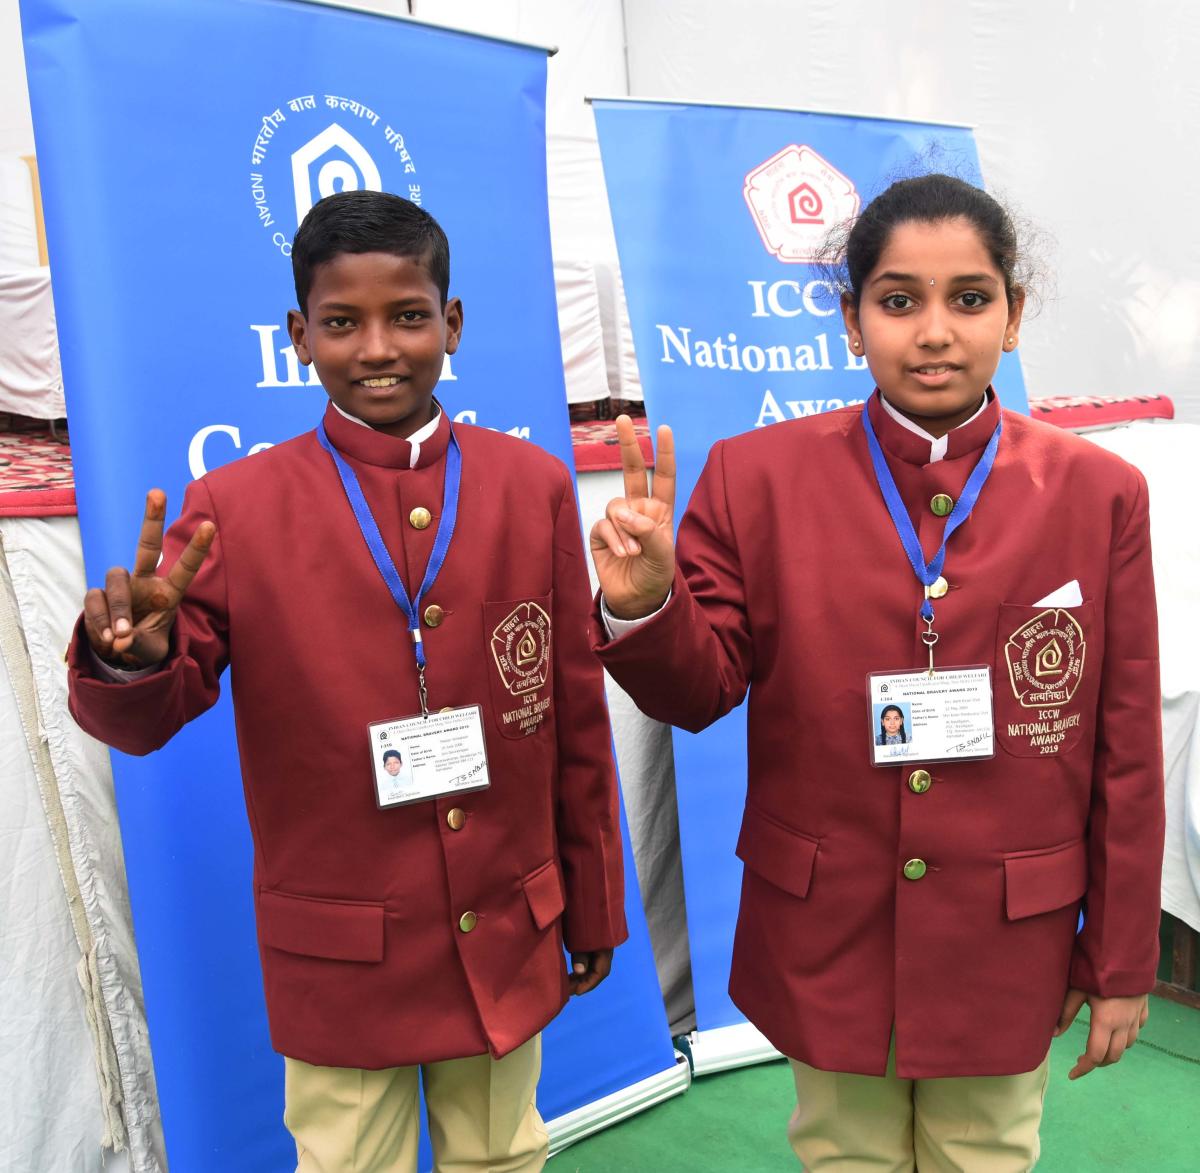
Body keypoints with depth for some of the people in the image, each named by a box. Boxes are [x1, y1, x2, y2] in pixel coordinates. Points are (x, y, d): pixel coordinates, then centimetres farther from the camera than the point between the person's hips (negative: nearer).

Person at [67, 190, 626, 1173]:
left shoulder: (533, 485, -4)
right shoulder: (234, 507, -9)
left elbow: (578, 715, 0)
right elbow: (143, 722, -7)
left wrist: (594, 907, 7)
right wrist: (132, 654, -31)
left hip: (507, 942, 2)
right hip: (337, 961, -1)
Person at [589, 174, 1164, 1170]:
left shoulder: (1100, 493, -7)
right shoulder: (758, 476, -10)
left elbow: (1127, 752, -2)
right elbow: (702, 693, -6)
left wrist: (1123, 961, 3)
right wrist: (643, 606, -27)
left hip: (1007, 947, 1)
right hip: (827, 937, 0)